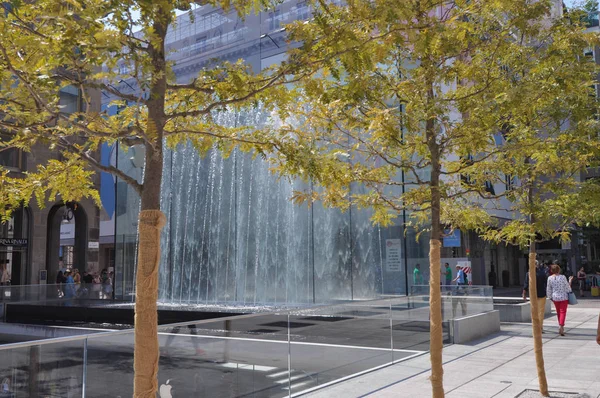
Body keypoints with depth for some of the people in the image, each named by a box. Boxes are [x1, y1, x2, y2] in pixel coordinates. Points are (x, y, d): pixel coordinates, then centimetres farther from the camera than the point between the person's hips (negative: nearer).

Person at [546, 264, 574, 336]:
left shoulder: (550, 278, -5)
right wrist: (570, 282, 13)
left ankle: (560, 327, 24)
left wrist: (550, 297, 15)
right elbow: (567, 287, -5)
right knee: (563, 312, -2)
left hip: (555, 298, 3)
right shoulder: (563, 277, -12)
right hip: (563, 297, -3)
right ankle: (561, 326, -20)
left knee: (558, 312, 16)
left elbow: (548, 289, 2)